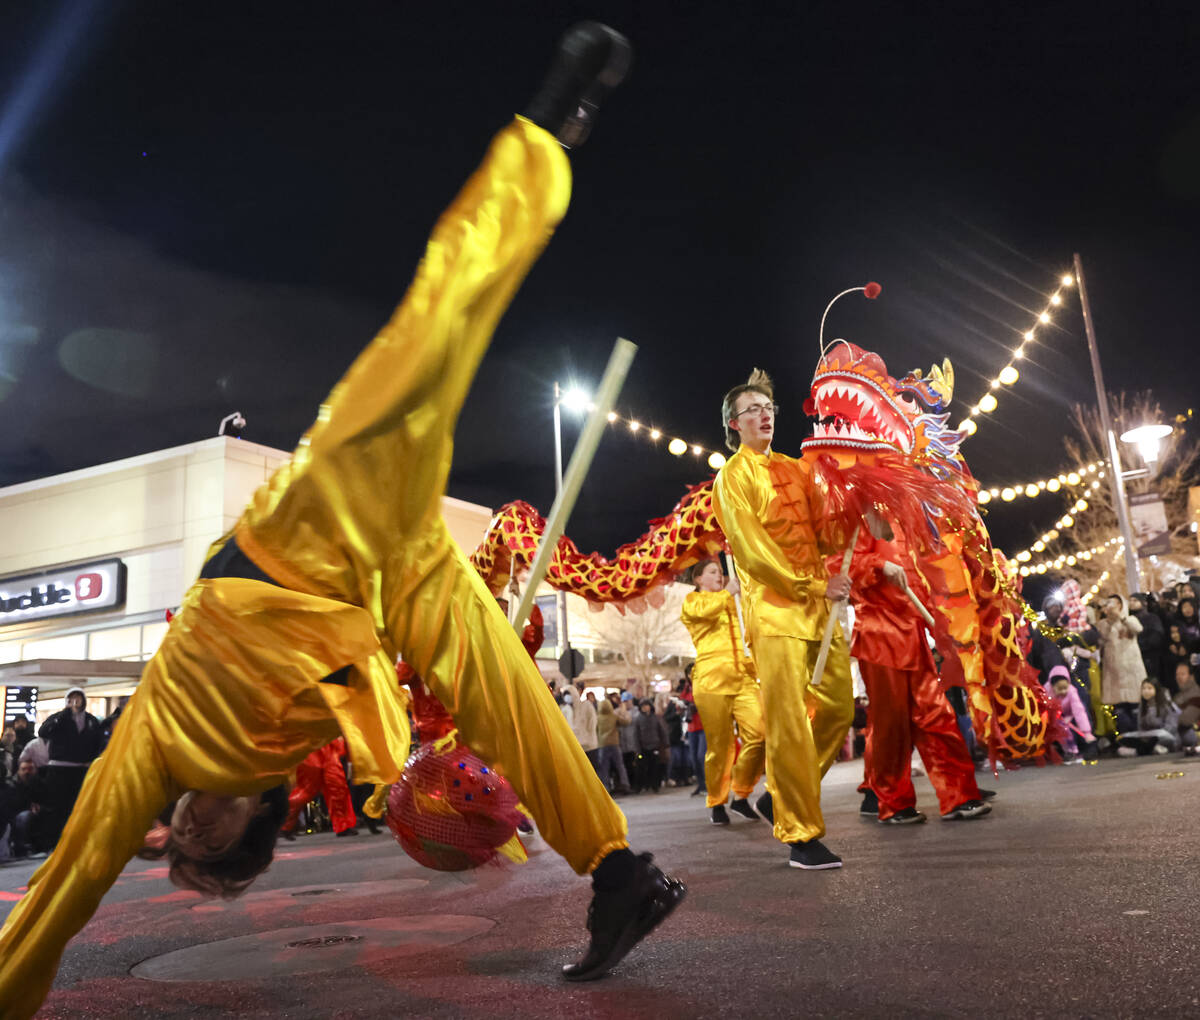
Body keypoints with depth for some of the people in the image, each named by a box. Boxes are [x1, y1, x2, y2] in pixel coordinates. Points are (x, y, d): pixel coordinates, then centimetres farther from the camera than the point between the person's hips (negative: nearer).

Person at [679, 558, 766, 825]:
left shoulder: (732, 604, 30)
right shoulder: (692, 600, 12)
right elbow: (704, 609, -11)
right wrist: (727, 592, 2)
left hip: (744, 678, 5)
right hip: (712, 680, -5)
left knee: (759, 735, -11)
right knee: (720, 746, -5)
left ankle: (741, 795, 5)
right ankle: (716, 803, 12)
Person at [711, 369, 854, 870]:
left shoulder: (795, 469, 20)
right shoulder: (734, 476, 0)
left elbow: (822, 526, 15)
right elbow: (751, 548, -10)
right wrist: (812, 585, -12)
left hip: (818, 603, 7)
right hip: (774, 607, -7)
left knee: (838, 705, 7)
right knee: (789, 722, -7)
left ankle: (783, 796, 23)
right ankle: (800, 835, 2)